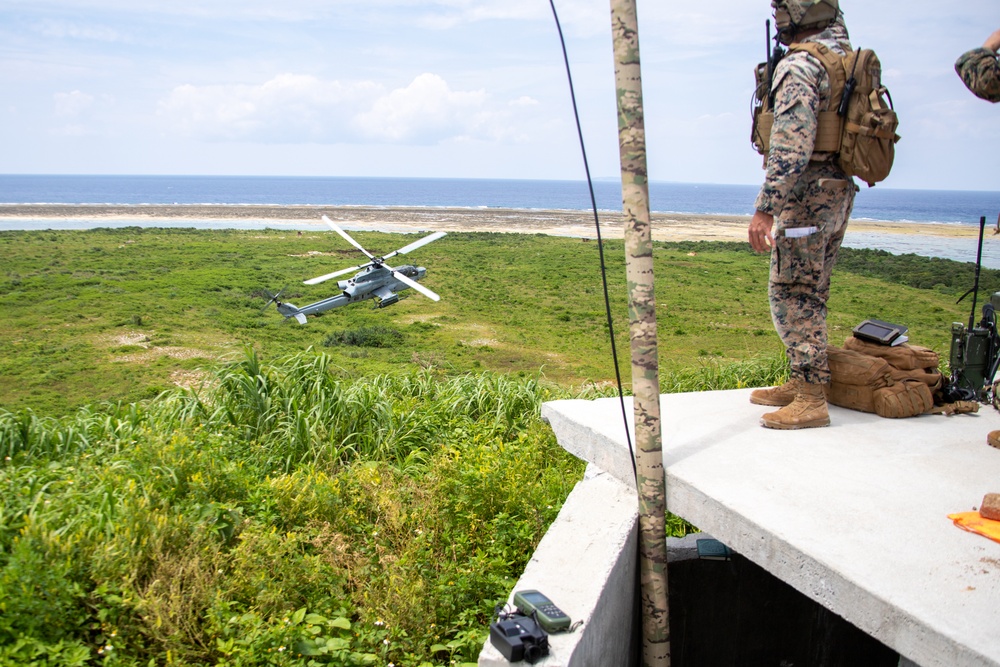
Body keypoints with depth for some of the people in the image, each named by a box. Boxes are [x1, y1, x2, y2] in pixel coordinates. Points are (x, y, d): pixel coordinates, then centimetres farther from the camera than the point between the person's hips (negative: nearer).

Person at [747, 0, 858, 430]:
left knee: (793, 296, -6)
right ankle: (801, 383, 26)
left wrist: (765, 209, -25)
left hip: (807, 196, -10)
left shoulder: (799, 67, -16)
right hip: (839, 195, 10)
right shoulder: (845, 57, 10)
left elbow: (791, 147, -24)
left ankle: (811, 401, -4)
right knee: (811, 296, 16)